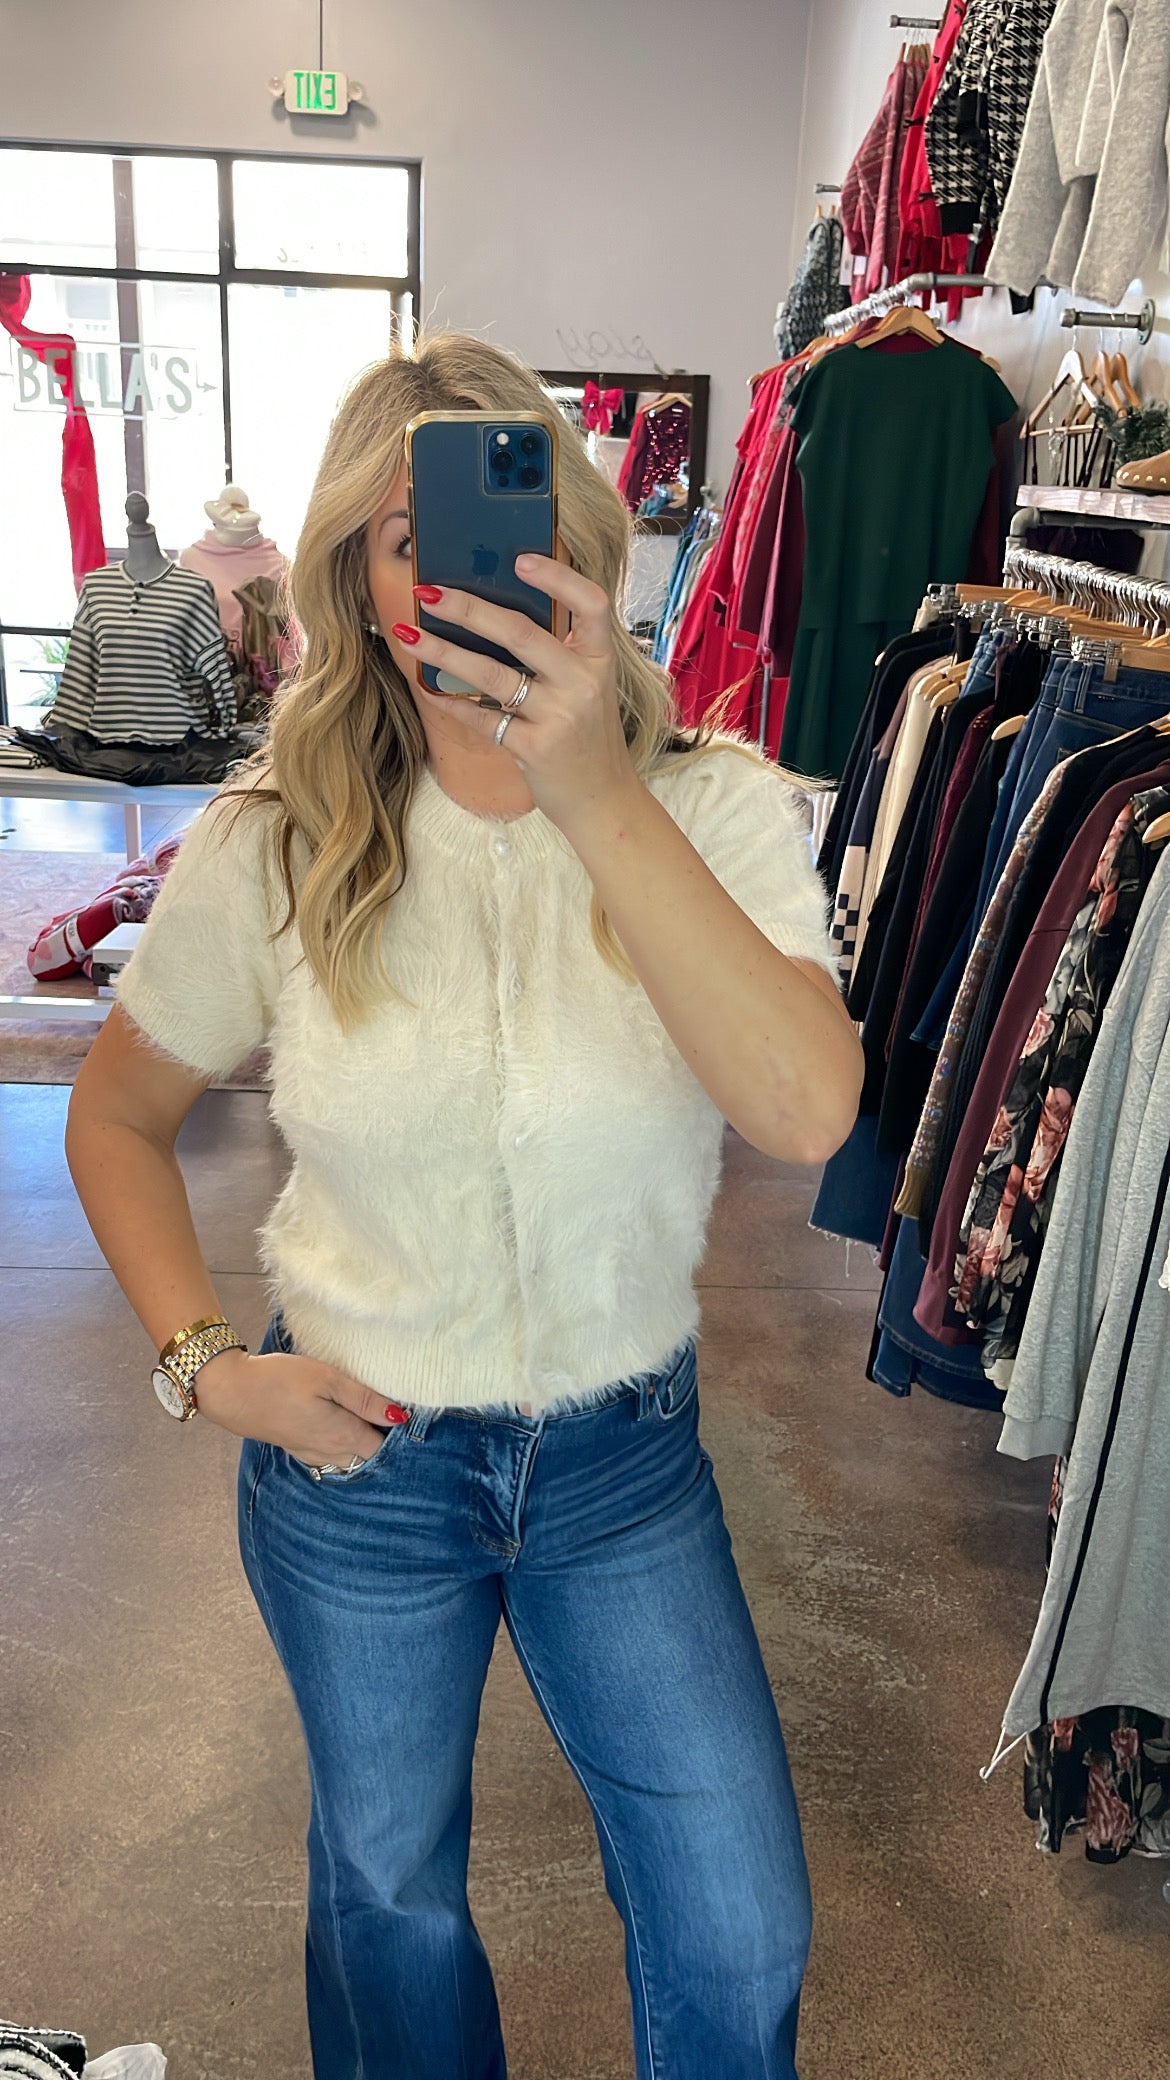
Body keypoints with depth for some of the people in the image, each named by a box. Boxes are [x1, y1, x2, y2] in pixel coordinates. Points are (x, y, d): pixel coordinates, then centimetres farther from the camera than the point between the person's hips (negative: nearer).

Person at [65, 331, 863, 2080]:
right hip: (352, 1452, 1)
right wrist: (200, 1360, -7)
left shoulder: (716, 808, -14)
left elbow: (808, 1114, -32)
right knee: (390, 1884, 24)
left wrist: (600, 796, -38)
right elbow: (117, 1115, 4)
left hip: (625, 1453, 0)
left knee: (743, 1937, 12)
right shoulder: (272, 844, -11)